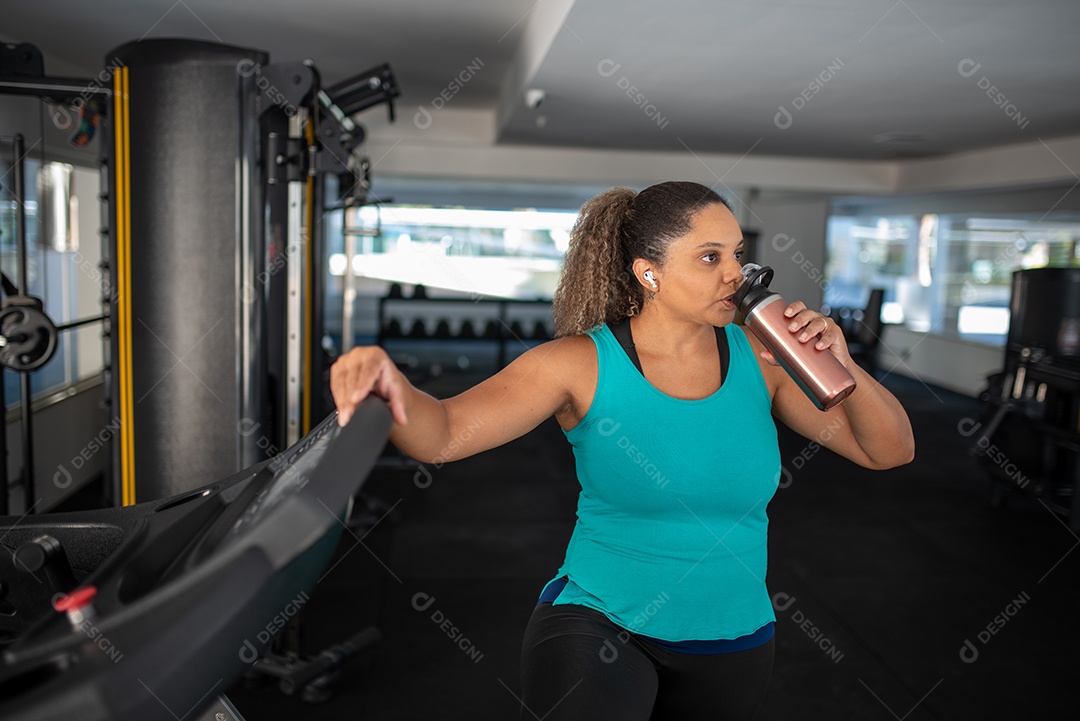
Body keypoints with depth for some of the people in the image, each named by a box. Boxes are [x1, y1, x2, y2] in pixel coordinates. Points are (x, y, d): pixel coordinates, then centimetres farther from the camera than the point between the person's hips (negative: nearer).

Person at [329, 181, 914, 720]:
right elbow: (443, 434, -23)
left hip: (730, 644, 4)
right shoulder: (582, 364, -13)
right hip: (595, 623, -4)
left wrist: (841, 367, -19)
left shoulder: (758, 356, -5)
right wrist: (388, 382, -45)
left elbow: (891, 451, -1)